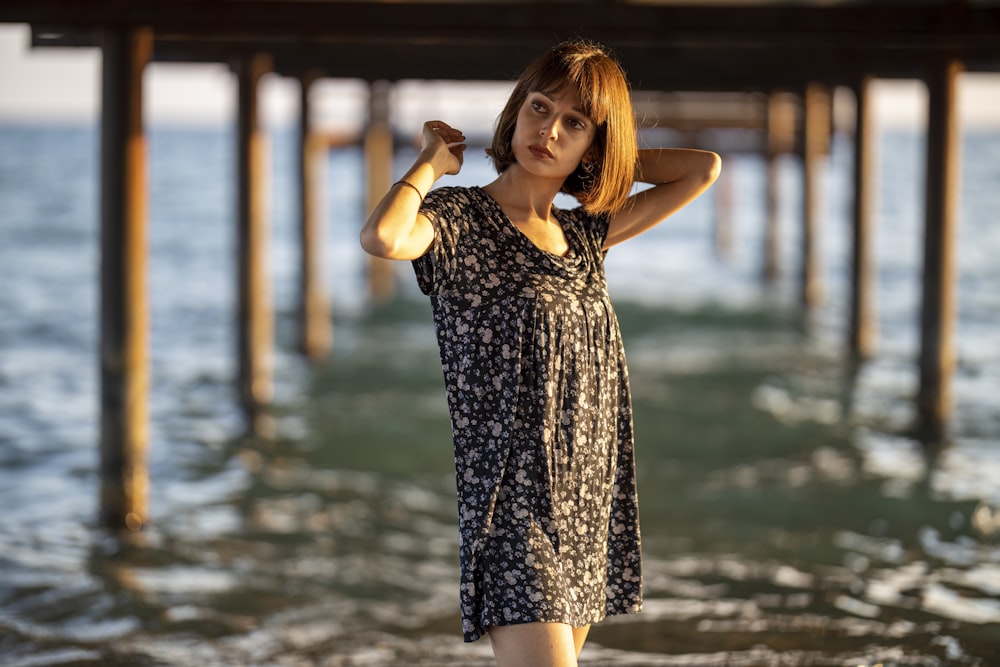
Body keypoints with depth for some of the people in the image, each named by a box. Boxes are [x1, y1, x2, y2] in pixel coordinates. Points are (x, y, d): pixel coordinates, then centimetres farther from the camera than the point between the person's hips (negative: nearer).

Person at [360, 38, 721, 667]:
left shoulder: (583, 233, 15)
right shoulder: (460, 219, -4)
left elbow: (703, 169, 18)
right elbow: (383, 237, -27)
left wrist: (602, 159, 15)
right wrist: (434, 160, -9)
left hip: (585, 510, 7)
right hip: (513, 508, -7)